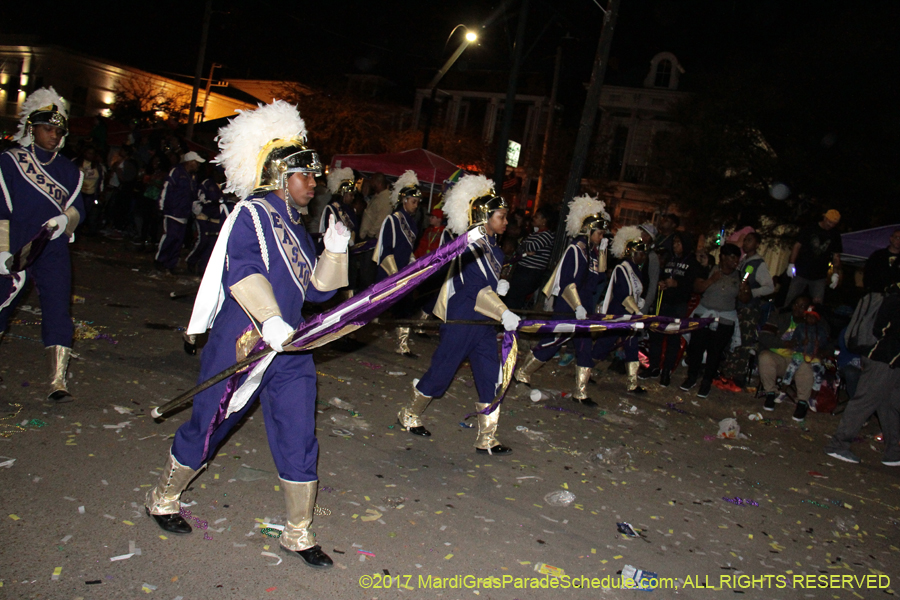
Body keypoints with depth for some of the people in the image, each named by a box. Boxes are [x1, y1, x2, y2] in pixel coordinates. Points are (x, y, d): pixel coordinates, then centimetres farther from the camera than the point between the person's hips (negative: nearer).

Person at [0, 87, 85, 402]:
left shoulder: (68, 169, 10)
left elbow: (78, 208, 11)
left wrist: (65, 219, -13)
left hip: (53, 250, 2)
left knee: (58, 310, -7)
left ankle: (57, 381, -6)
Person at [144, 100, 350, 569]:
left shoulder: (296, 227, 16)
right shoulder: (252, 214, -9)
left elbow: (317, 288, 15)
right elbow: (243, 270, -25)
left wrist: (335, 251, 1)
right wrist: (269, 320, -37)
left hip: (290, 352, 7)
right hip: (240, 347, -7)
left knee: (299, 442, 6)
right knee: (206, 430, 11)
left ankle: (298, 534, 21)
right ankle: (162, 499, 38)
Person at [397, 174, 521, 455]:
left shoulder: (493, 249, 10)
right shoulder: (469, 246, -17)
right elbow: (475, 287, -26)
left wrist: (498, 287, 3)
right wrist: (503, 313, -31)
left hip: (483, 324, 8)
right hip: (460, 322, -8)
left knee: (491, 379, 6)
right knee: (440, 374, 6)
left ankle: (487, 439, 16)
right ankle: (410, 415, 30)